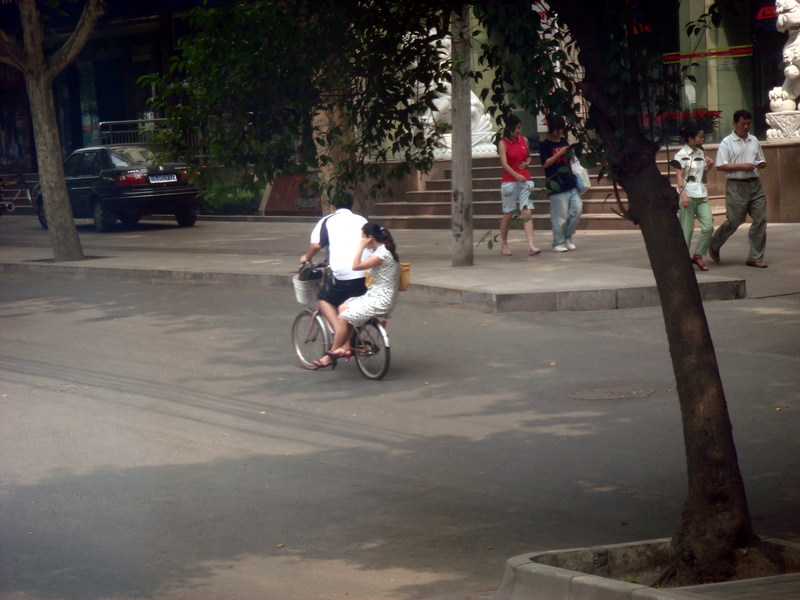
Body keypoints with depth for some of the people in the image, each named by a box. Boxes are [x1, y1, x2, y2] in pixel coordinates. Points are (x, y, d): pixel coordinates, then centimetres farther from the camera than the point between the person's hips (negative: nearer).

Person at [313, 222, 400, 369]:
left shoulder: (382, 254, -21)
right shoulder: (382, 250, 10)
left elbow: (356, 266, -24)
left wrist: (361, 246, -18)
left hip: (380, 301, -10)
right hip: (374, 296, 10)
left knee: (342, 318, -10)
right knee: (343, 307, 14)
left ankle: (331, 356, 2)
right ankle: (346, 347, 13)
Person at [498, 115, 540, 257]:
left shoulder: (524, 141, 9)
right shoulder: (503, 143, -5)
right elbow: (504, 164, -16)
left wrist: (527, 163, 2)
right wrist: (516, 175, -31)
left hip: (525, 180, 3)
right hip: (510, 181, -3)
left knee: (527, 213, -8)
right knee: (508, 214, 4)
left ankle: (531, 246, -17)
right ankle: (504, 244, 20)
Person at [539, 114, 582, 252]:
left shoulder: (563, 141, 16)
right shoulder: (545, 145, -4)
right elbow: (546, 163, -13)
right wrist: (560, 153, -17)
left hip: (570, 184, 6)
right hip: (556, 186, -6)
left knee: (577, 209, -1)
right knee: (560, 216, -4)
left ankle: (568, 237, 15)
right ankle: (558, 243, 7)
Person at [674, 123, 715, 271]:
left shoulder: (700, 153, 14)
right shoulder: (681, 155, -6)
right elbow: (679, 175, -11)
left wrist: (709, 166, 4)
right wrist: (683, 194, -21)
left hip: (701, 194, 7)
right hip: (688, 194, -7)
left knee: (708, 226, -2)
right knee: (687, 229, -2)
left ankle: (698, 255, 11)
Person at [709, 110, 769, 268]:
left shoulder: (754, 141, 16)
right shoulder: (727, 142, -2)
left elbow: (762, 161, 25)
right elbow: (721, 166, -9)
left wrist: (761, 164, 1)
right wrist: (742, 166, -15)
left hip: (755, 184, 5)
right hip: (736, 186, -5)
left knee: (760, 219, -1)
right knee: (734, 221, -3)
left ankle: (755, 257, 4)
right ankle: (714, 246, 22)